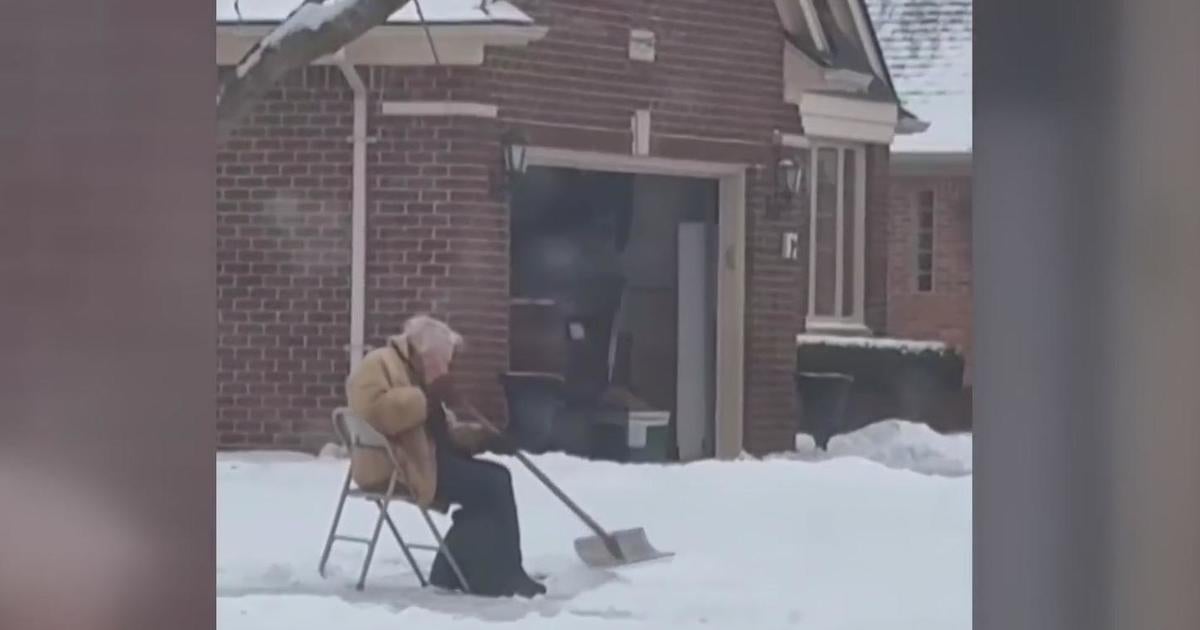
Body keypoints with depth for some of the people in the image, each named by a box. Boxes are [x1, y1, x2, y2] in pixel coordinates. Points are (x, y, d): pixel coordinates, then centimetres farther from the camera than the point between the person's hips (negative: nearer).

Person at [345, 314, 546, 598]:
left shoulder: (418, 373, 25)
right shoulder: (379, 364, -7)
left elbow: (443, 430, 22)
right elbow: (377, 411, -27)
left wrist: (483, 436, 4)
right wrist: (427, 398, -23)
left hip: (424, 459, 11)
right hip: (396, 467, -11)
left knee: (495, 478, -1)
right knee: (493, 483, -18)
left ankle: (452, 574, -2)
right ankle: (504, 577, -10)